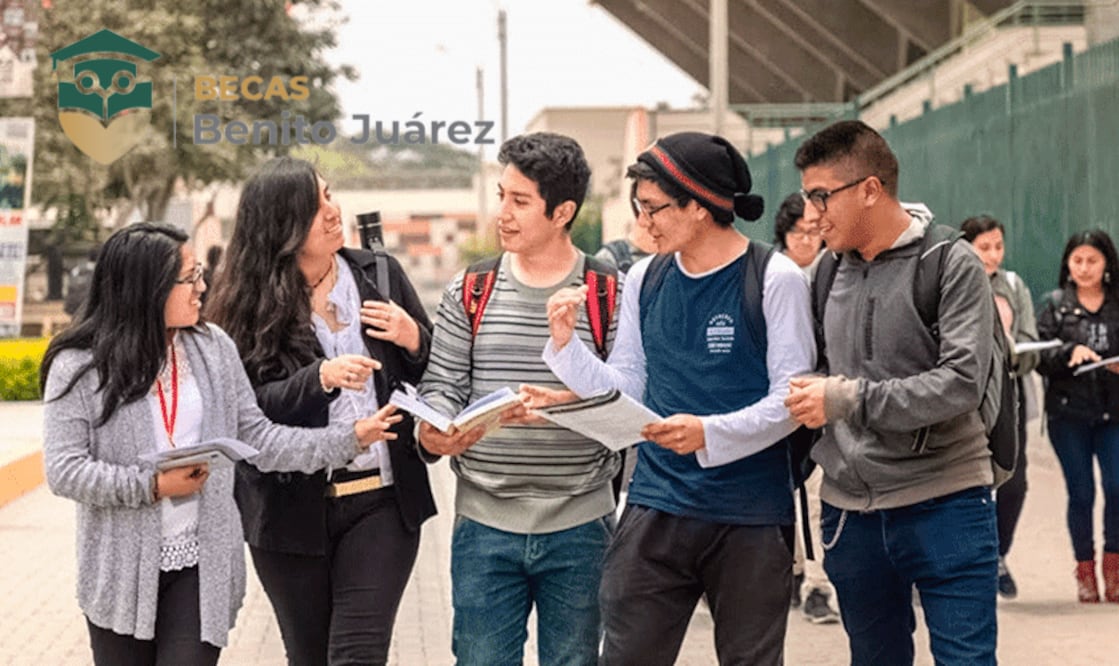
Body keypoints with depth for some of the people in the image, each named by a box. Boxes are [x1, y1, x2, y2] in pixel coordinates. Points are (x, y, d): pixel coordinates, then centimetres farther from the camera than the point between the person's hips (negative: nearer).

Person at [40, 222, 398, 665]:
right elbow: (64, 471, -10)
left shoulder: (213, 348, 4)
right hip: (122, 573, -2)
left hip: (201, 566, 2)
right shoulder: (79, 366, -7)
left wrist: (350, 439, -1)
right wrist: (153, 486, -18)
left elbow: (257, 438, 7)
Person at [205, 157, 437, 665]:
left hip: (381, 501, 1)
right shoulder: (248, 303, -4)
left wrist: (414, 341, -9)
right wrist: (321, 379, -27)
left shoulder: (380, 276, 4)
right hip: (292, 510, 0)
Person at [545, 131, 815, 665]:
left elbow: (790, 400, -11)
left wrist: (711, 433, -24)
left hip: (751, 518, -4)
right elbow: (625, 390, 9)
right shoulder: (644, 280, 8)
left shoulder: (775, 280, -8)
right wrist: (566, 344, -5)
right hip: (656, 510, 4)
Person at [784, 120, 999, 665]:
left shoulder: (951, 265, -8)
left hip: (945, 503, -5)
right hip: (851, 510, 5)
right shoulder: (827, 274, 9)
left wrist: (849, 399, -22)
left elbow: (961, 384, -18)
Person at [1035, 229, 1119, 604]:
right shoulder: (1057, 306, 6)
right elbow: (1040, 356, -1)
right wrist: (1070, 351, -18)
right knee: (1080, 493, 4)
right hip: (1069, 414, 0)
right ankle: (1085, 571, 16)